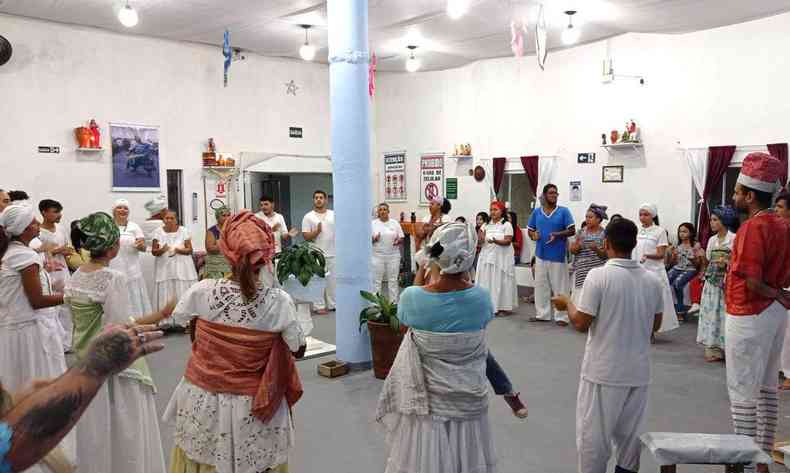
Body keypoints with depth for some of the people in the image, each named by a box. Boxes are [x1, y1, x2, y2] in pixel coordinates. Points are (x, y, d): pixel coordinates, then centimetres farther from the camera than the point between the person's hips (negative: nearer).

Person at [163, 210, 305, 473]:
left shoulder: (203, 291, -17)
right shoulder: (277, 301, -22)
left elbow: (178, 318, 4)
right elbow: (298, 348, -9)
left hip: (202, 401, 2)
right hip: (254, 408, -1)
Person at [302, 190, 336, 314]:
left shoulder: (334, 215, 8)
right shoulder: (308, 217, 0)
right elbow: (306, 236, -5)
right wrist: (317, 231, -21)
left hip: (333, 254, 3)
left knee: (333, 280, 9)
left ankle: (332, 304, 19)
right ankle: (319, 306, 6)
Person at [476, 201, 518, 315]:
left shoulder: (506, 225, -3)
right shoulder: (486, 225, 11)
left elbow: (508, 241, -13)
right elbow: (481, 241, 10)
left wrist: (495, 241, -28)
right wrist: (481, 238, -12)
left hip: (501, 258, -5)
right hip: (487, 257, 5)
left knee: (501, 282, -3)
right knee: (487, 282, 4)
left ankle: (504, 307, 3)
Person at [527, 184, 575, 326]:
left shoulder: (564, 211, -3)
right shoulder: (536, 212, 6)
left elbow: (572, 231, -4)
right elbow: (529, 230, 13)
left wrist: (557, 234, -19)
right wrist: (533, 235, -10)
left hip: (558, 255, -4)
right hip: (541, 254, 4)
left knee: (560, 287, -1)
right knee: (540, 285, 10)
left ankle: (561, 316, 7)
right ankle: (542, 314, 22)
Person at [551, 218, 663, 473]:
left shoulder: (598, 275, -17)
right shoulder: (652, 279, -1)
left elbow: (581, 323, -16)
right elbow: (655, 324, 10)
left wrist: (567, 303, 3)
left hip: (603, 371, -5)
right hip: (638, 370, 5)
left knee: (594, 433, 8)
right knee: (630, 432, 17)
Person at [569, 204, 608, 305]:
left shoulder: (604, 233, -1)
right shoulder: (581, 232, 7)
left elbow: (605, 254, -1)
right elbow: (572, 250, 6)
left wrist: (596, 249, -20)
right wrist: (577, 246, -15)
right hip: (581, 271, 2)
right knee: (580, 297, -3)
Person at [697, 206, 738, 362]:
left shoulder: (734, 238, -7)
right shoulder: (712, 240, 11)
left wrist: (726, 263, -23)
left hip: (727, 283, -6)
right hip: (711, 282, 6)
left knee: (725, 314, -3)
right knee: (711, 313, 6)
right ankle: (714, 348, 13)